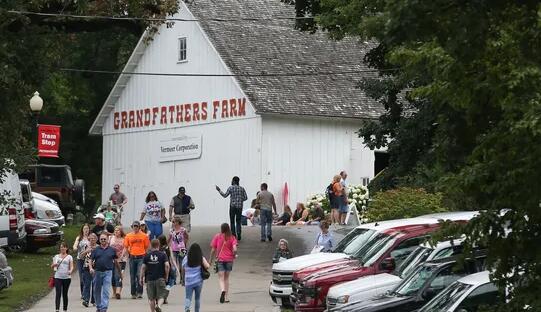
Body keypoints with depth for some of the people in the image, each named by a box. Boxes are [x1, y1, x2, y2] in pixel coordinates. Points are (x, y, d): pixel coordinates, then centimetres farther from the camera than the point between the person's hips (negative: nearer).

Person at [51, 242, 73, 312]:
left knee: (65, 294, 7)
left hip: (66, 277, -1)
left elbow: (71, 266, -3)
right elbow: (52, 266, 15)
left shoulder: (69, 257, 7)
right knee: (58, 293, -11)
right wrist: (54, 265, -9)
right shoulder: (56, 256, 12)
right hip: (58, 277, 1)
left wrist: (70, 271, -26)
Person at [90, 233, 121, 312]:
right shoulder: (96, 250, 7)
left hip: (108, 272, -2)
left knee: (106, 291, -10)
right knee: (97, 291, 10)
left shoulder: (112, 250, 6)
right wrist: (91, 268, -13)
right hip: (97, 272, 2)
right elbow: (91, 261, 6)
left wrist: (120, 271, 16)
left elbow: (116, 261, 13)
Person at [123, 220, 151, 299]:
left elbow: (147, 247, 7)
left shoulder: (144, 236, 2)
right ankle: (133, 293, 14)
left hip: (141, 258, -2)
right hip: (132, 258, 2)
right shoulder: (128, 236, 7)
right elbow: (126, 247, 11)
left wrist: (146, 256, 2)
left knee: (139, 275, -10)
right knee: (132, 276, 7)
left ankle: (139, 292, -4)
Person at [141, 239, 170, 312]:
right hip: (160, 278, -1)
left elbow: (143, 268, 1)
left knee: (151, 298, 9)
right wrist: (166, 276, 0)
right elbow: (167, 266, -11)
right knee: (160, 296, 4)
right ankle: (158, 305, -23)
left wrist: (142, 278, 8)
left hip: (150, 279, 1)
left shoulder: (147, 256, 4)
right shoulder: (163, 255, -1)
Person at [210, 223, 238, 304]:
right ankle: (226, 297, 15)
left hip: (220, 260, -2)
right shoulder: (232, 237, -1)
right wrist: (234, 256, 9)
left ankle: (223, 290, -32)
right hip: (229, 259, 2)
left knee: (221, 278, -2)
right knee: (226, 278, 15)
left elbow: (213, 250, -1)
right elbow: (235, 249, -12)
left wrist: (211, 260, 11)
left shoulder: (217, 237, -3)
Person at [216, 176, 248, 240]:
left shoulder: (231, 188, -3)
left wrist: (219, 190, 6)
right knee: (238, 221, 7)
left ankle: (233, 235, -2)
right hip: (239, 207, 3)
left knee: (232, 221, 3)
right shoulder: (242, 188, 7)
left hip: (232, 206, -3)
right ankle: (238, 235, -3)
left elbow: (225, 195, -5)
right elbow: (245, 197, 5)